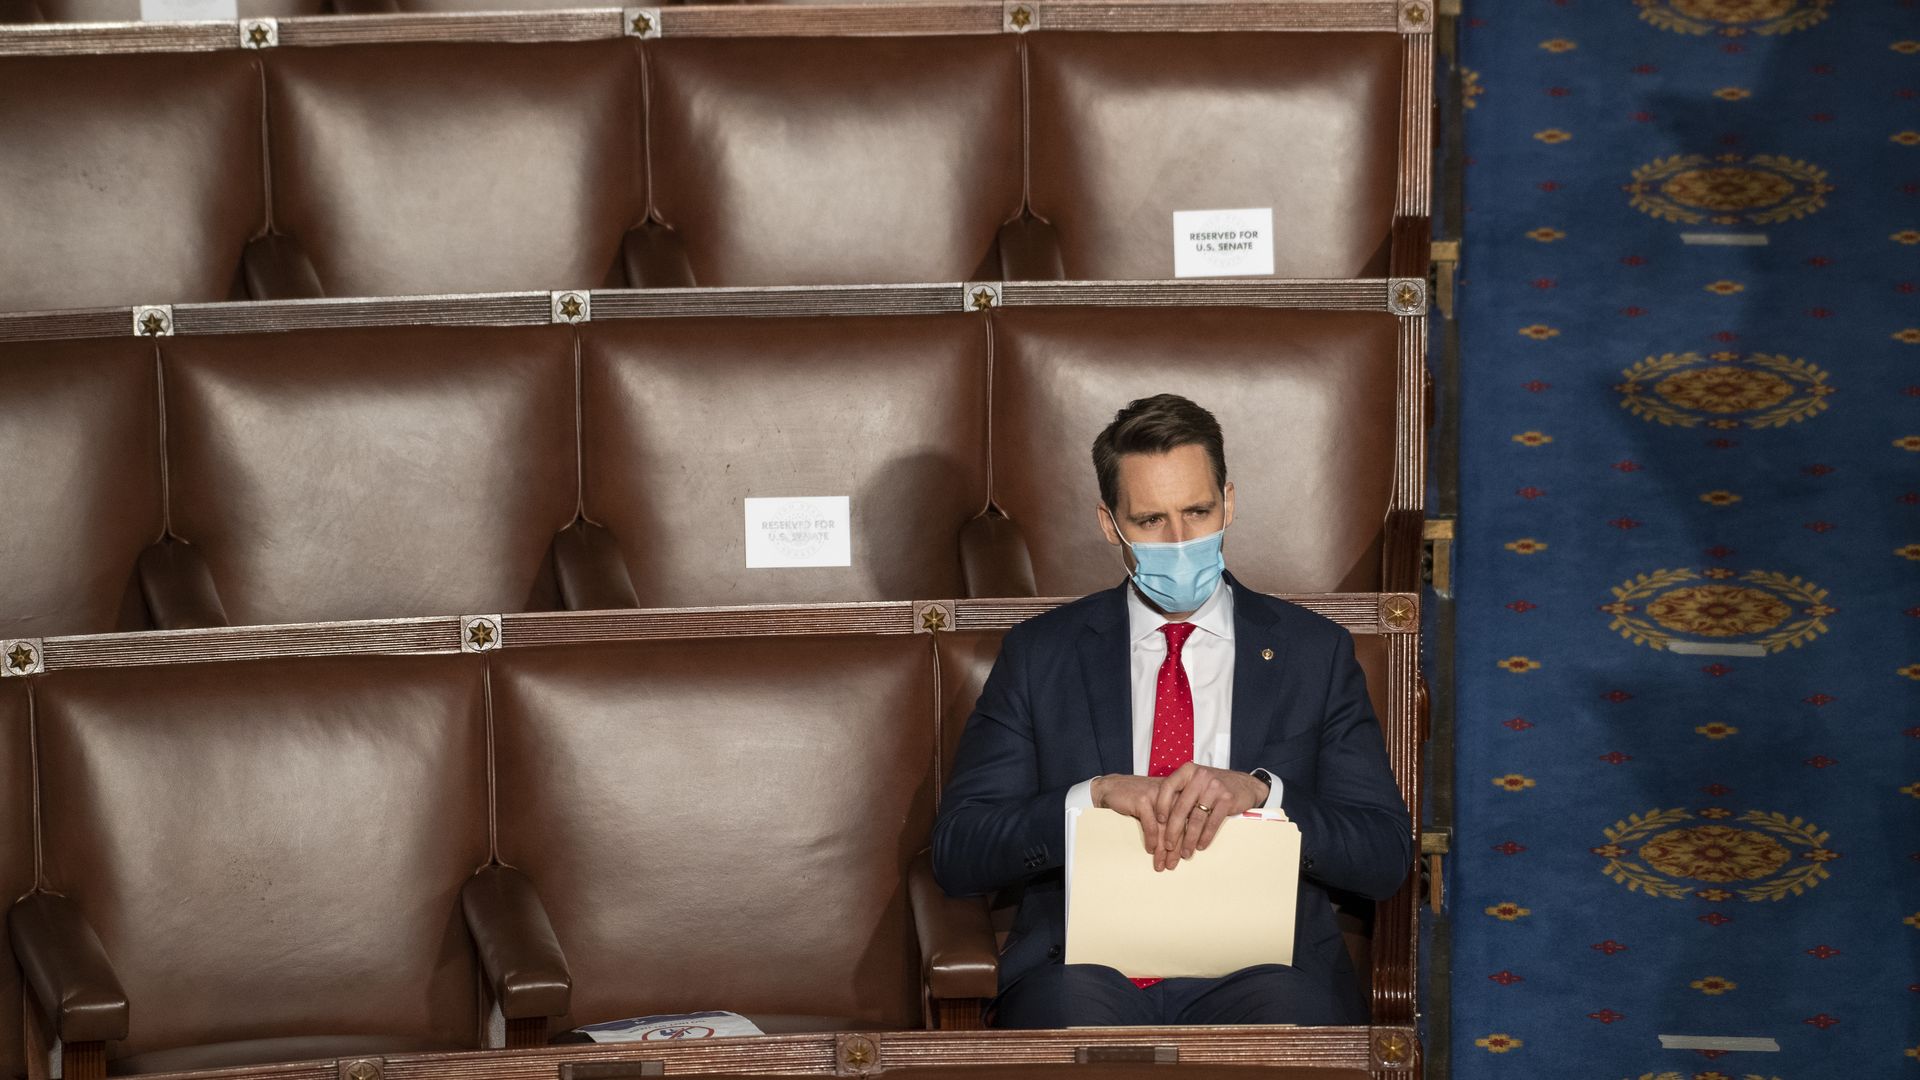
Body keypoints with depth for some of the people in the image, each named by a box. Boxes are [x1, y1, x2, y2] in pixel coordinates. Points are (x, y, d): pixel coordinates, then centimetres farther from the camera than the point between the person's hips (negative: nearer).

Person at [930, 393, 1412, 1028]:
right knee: (1071, 1008, -36)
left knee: (1291, 1011, -35)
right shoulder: (1039, 654, 14)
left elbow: (1387, 858, 6)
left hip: (1263, 969, 1)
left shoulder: (1315, 652, 14)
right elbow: (956, 855, 5)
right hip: (1085, 967, -1)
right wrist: (1096, 794, -12)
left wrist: (1258, 790, -12)